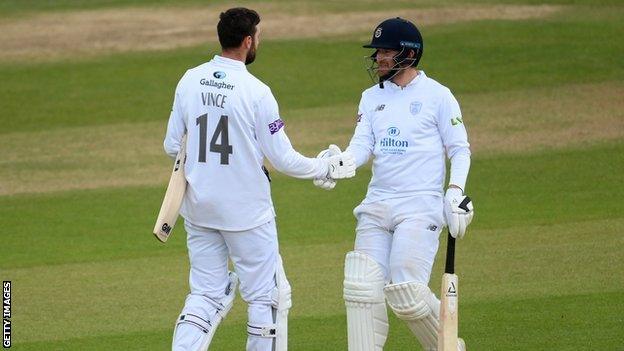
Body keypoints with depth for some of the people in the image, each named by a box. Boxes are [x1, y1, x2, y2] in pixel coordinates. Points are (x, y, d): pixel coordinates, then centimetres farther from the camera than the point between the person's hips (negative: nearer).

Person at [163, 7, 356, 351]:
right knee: (266, 296, 9)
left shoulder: (189, 81, -1)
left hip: (199, 207, 5)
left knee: (206, 294, 11)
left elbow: (172, 146, 5)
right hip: (246, 212, -5)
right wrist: (328, 167, 5)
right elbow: (283, 160, -11)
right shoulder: (256, 92, -15)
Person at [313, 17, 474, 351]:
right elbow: (362, 144, 4)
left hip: (420, 207, -5)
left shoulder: (437, 95, 0)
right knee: (362, 288, -5)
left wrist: (455, 191, -14)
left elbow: (460, 149, 1)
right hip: (376, 205, 5)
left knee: (406, 293, -14)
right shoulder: (372, 97, 14)